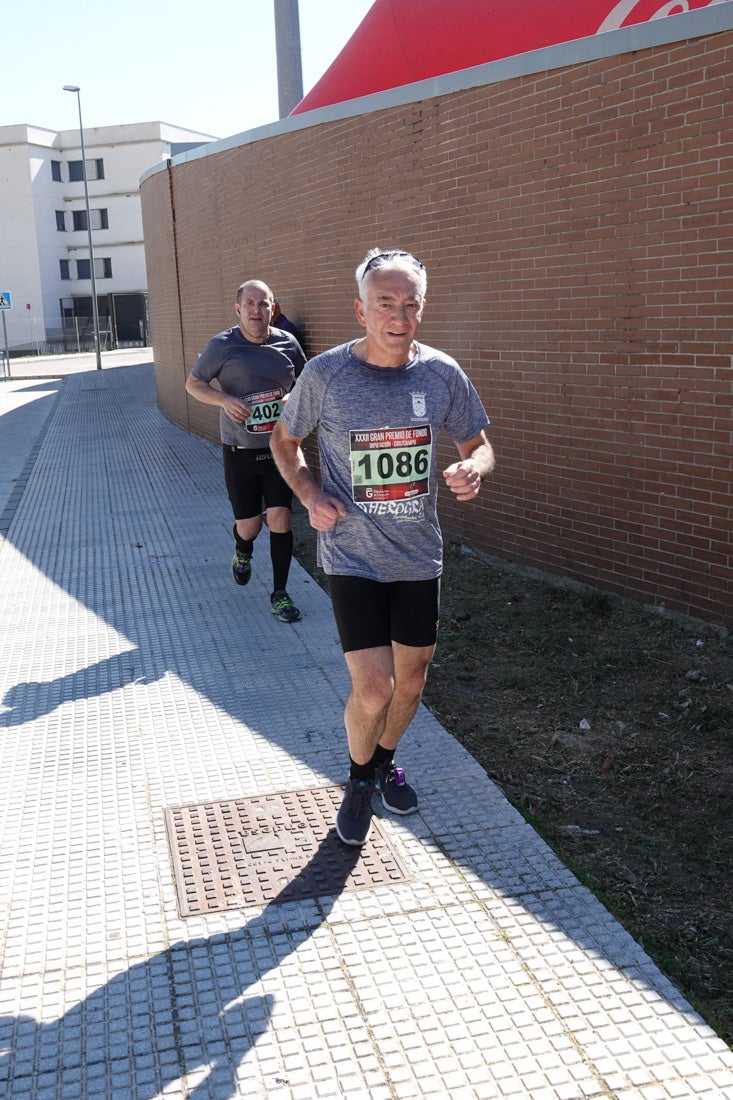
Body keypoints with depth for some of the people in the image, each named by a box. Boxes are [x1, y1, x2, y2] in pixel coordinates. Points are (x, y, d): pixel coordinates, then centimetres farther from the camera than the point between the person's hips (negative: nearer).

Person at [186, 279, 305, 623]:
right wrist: (225, 400, -16)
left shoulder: (287, 343, 1)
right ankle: (242, 554, 44)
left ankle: (279, 594, 10)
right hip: (240, 451, -1)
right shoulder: (222, 345, -6)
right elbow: (193, 383, 2)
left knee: (280, 518, -5)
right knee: (248, 525, 5)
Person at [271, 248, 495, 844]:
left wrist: (472, 468, -18)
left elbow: (479, 445, 6)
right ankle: (359, 780, 22)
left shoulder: (443, 373, -6)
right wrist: (309, 493, -13)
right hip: (352, 556, -3)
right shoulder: (325, 373, -12)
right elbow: (284, 441, 5)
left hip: (419, 557, 4)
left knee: (411, 682, 16)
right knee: (373, 689, -9)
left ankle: (385, 761, 46)